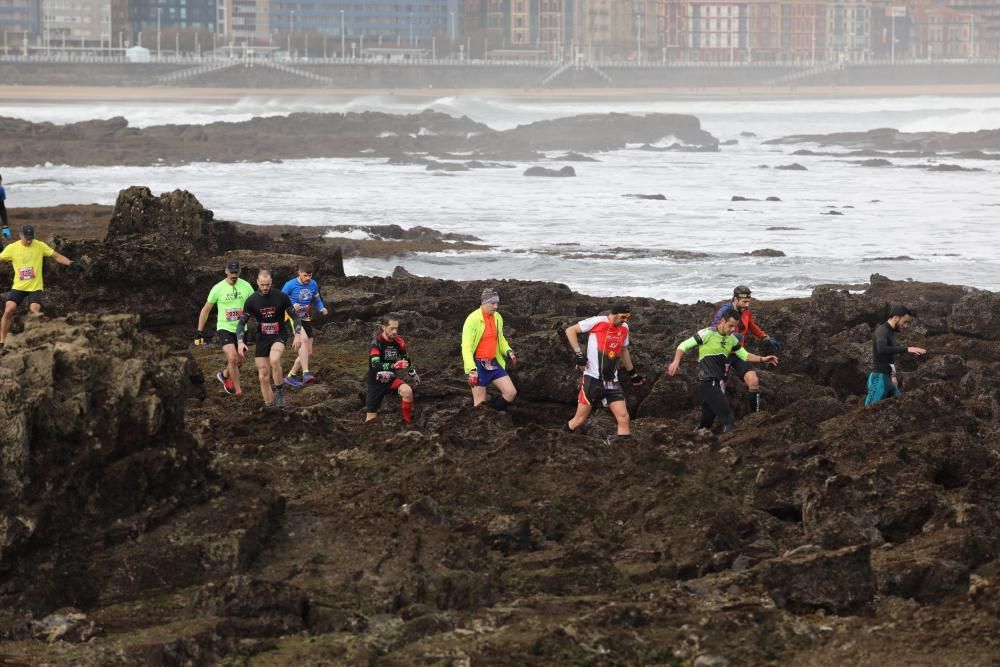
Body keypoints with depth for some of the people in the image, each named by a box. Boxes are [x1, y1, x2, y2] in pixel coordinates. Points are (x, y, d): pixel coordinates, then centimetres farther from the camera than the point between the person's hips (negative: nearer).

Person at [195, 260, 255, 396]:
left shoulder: (246, 287, -3)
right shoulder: (218, 288, -9)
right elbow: (206, 310, 1)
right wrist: (199, 332, 0)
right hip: (224, 328, -4)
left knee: (239, 361, 13)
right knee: (232, 358, -22)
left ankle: (224, 375, 43)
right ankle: (238, 390, -13)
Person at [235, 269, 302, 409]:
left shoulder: (281, 297, -10)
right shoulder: (252, 300, -7)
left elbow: (294, 316, 1)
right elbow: (241, 322, -1)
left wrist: (298, 335, -12)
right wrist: (240, 342, -16)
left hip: (279, 335, -2)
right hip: (262, 338, 2)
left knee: (274, 359, -33)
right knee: (263, 377, -1)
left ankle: (279, 391, -14)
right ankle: (269, 408, 12)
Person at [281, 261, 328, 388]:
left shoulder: (313, 285, 3)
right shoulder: (290, 285, -11)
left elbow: (317, 300, 17)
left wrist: (322, 308, -3)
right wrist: (292, 306, -24)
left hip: (306, 320, 7)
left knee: (308, 351, 6)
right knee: (304, 339, -32)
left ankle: (290, 376, 21)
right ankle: (306, 374, -39)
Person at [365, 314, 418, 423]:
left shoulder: (399, 342, -6)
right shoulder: (376, 342, -20)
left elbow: (406, 360, 15)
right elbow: (376, 364, -34)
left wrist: (412, 372, 4)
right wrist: (394, 366, -47)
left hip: (392, 379, 2)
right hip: (377, 382, -2)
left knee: (407, 390, -31)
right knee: (370, 420, -1)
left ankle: (408, 423, -16)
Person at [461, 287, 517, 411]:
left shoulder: (497, 318, 4)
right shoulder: (473, 319, -16)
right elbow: (466, 347, -19)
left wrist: (508, 352, 2)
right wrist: (472, 370, -28)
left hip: (494, 364, 6)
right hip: (478, 365, -6)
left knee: (511, 392, -3)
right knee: (480, 404, -2)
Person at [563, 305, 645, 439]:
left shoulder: (624, 328, 9)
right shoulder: (597, 322, -10)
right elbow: (570, 331, -5)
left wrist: (633, 373, 30)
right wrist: (579, 353, -13)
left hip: (612, 382, 5)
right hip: (593, 379, -5)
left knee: (623, 418, -7)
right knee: (579, 419, -3)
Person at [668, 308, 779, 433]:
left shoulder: (732, 339, 7)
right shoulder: (707, 334, -13)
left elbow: (745, 355, 15)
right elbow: (684, 346, -11)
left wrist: (762, 359, 1)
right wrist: (676, 361, -27)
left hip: (719, 383, 7)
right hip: (708, 382, -7)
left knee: (707, 420, 12)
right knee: (728, 419, -12)